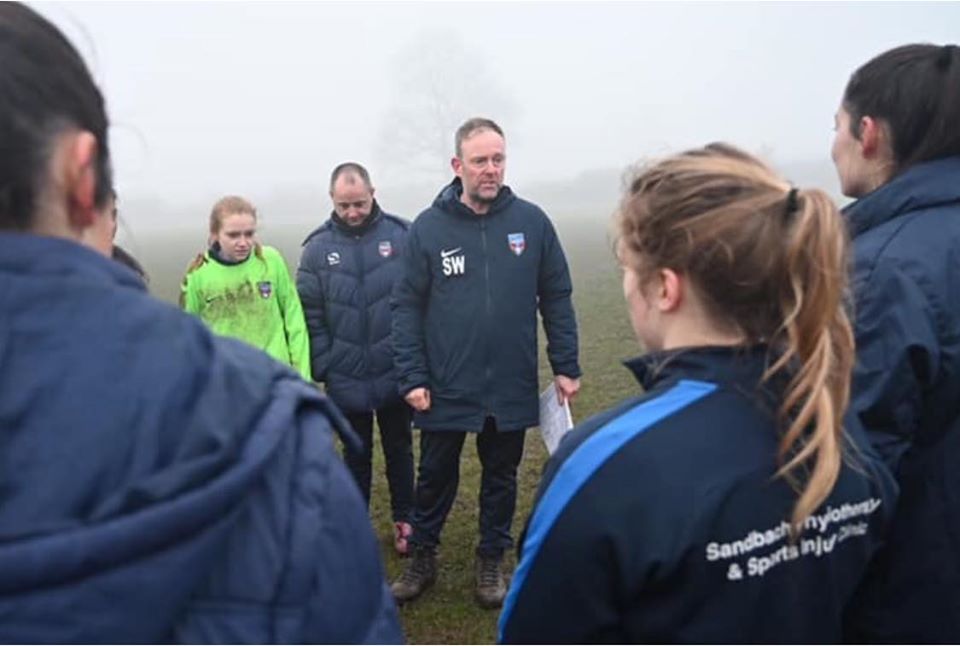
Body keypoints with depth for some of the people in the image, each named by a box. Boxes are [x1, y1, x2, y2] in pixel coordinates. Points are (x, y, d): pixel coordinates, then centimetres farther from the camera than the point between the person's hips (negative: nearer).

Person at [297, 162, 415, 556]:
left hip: (395, 373, -1)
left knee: (399, 450, 15)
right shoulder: (317, 248, -2)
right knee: (356, 455, 16)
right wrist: (322, 367, -4)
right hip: (346, 378, 1)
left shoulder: (401, 236, -6)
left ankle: (404, 520, 32)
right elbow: (310, 316, 0)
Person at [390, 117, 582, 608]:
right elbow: (407, 307, -4)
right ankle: (422, 558, 35)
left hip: (511, 388, 1)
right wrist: (412, 378, -9)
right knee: (435, 478, 14)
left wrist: (566, 366, -1)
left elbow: (556, 298, 2)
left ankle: (492, 560, 36)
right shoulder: (428, 227, -5)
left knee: (501, 477, 17)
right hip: (445, 389, -1)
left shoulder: (532, 222, -3)